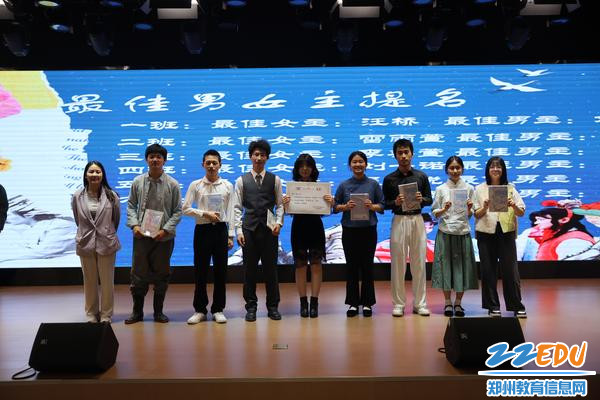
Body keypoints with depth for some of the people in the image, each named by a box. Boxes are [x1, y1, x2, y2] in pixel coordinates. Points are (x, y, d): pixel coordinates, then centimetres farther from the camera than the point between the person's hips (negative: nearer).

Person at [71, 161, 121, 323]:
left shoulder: (111, 196, -7)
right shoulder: (77, 196, -2)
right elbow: (77, 219, 11)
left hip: (106, 243, -1)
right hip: (85, 243, 1)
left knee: (107, 282, 6)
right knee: (89, 281, 12)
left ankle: (106, 315, 19)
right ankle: (91, 314, 25)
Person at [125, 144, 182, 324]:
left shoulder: (172, 184, -2)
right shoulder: (138, 182, 3)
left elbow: (177, 211, -1)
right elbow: (131, 205, 8)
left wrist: (165, 229, -12)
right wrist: (134, 225, -7)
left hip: (164, 237, -1)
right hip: (141, 236, 1)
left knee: (161, 275, 9)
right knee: (138, 274, 6)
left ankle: (158, 312, 23)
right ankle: (137, 311, 22)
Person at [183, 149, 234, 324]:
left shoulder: (227, 186, 4)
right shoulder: (195, 185, 1)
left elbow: (230, 212, 4)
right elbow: (185, 209, 0)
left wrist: (231, 235, 1)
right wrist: (205, 214, -12)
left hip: (221, 229, 1)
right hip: (202, 229, -1)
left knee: (220, 271, 5)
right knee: (200, 271, 5)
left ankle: (218, 309, 18)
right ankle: (200, 310, 17)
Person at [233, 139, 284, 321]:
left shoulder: (275, 180, 7)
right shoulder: (242, 180, 6)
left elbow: (280, 205, 6)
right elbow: (237, 207, 3)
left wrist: (279, 223, -10)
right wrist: (239, 230, -5)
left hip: (269, 230, 0)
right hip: (249, 229, 0)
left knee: (270, 268, 6)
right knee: (250, 269, 6)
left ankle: (273, 306, 16)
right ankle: (251, 306, 16)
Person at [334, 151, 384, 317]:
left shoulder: (373, 184, 3)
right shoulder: (344, 185, 4)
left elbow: (382, 205, 4)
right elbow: (335, 206, 6)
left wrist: (372, 206, -15)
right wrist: (346, 206, -13)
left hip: (368, 229, 0)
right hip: (349, 230, 1)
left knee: (367, 266, 5)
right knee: (351, 266, 6)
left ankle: (367, 303, 16)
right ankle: (353, 303, 16)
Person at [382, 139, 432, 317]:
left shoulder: (421, 176, 8)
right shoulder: (389, 179, 4)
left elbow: (430, 200, 10)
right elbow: (385, 204, 4)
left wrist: (421, 199, -10)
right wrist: (395, 202, -15)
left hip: (417, 220, 1)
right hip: (399, 220, -1)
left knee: (419, 262, 3)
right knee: (398, 262, 1)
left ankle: (420, 303, 12)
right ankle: (398, 304, 9)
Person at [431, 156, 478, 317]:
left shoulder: (469, 188, 6)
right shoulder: (441, 189, 4)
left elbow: (470, 215, 6)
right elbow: (435, 213, 3)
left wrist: (469, 208, -14)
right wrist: (444, 209, -16)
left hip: (463, 232, 1)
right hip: (445, 232, -1)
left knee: (462, 265, 3)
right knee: (445, 265, 1)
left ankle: (458, 302, 16)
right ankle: (447, 302, 14)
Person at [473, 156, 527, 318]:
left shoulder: (510, 188, 9)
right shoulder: (480, 189, 7)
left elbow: (521, 213, 5)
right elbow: (476, 215, 4)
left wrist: (514, 206, -15)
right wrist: (485, 207, -15)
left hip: (506, 233, 0)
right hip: (486, 233, 0)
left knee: (510, 270, 0)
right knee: (488, 270, 4)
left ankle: (517, 306, 10)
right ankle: (493, 306, 14)